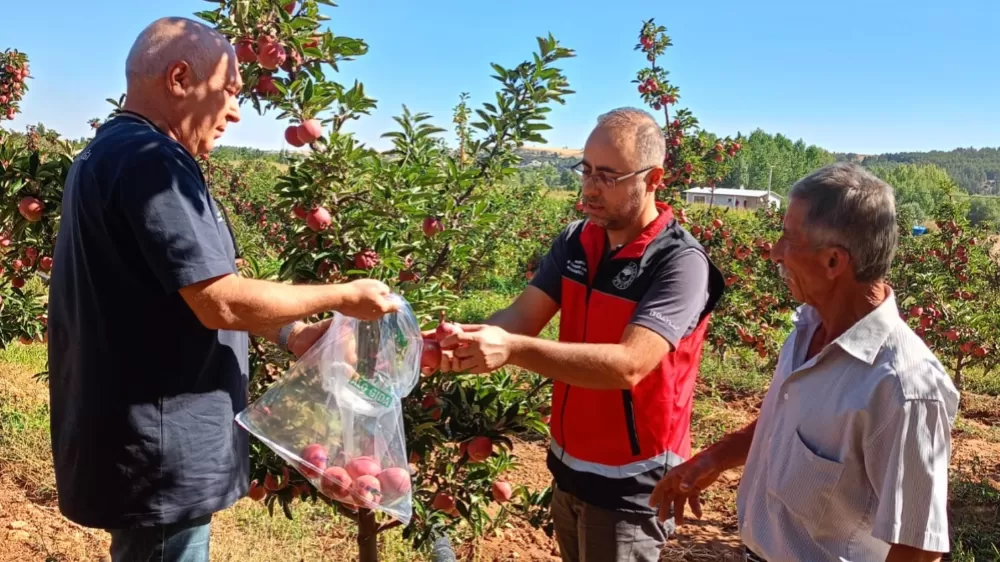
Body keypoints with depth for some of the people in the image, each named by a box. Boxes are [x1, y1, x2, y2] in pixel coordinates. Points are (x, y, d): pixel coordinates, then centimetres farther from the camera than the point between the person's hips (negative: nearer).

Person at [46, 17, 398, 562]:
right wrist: (343, 297, -13)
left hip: (134, 440, 10)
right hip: (157, 456, -10)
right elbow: (220, 303, -25)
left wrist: (287, 334, 10)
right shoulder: (149, 159, -20)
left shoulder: (112, 152, 15)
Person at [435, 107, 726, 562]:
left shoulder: (680, 263, -22)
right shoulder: (575, 241, -2)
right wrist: (467, 342, -29)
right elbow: (522, 315, -8)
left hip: (630, 485, -6)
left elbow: (628, 365, -32)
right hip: (568, 465, 6)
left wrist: (513, 350, -40)